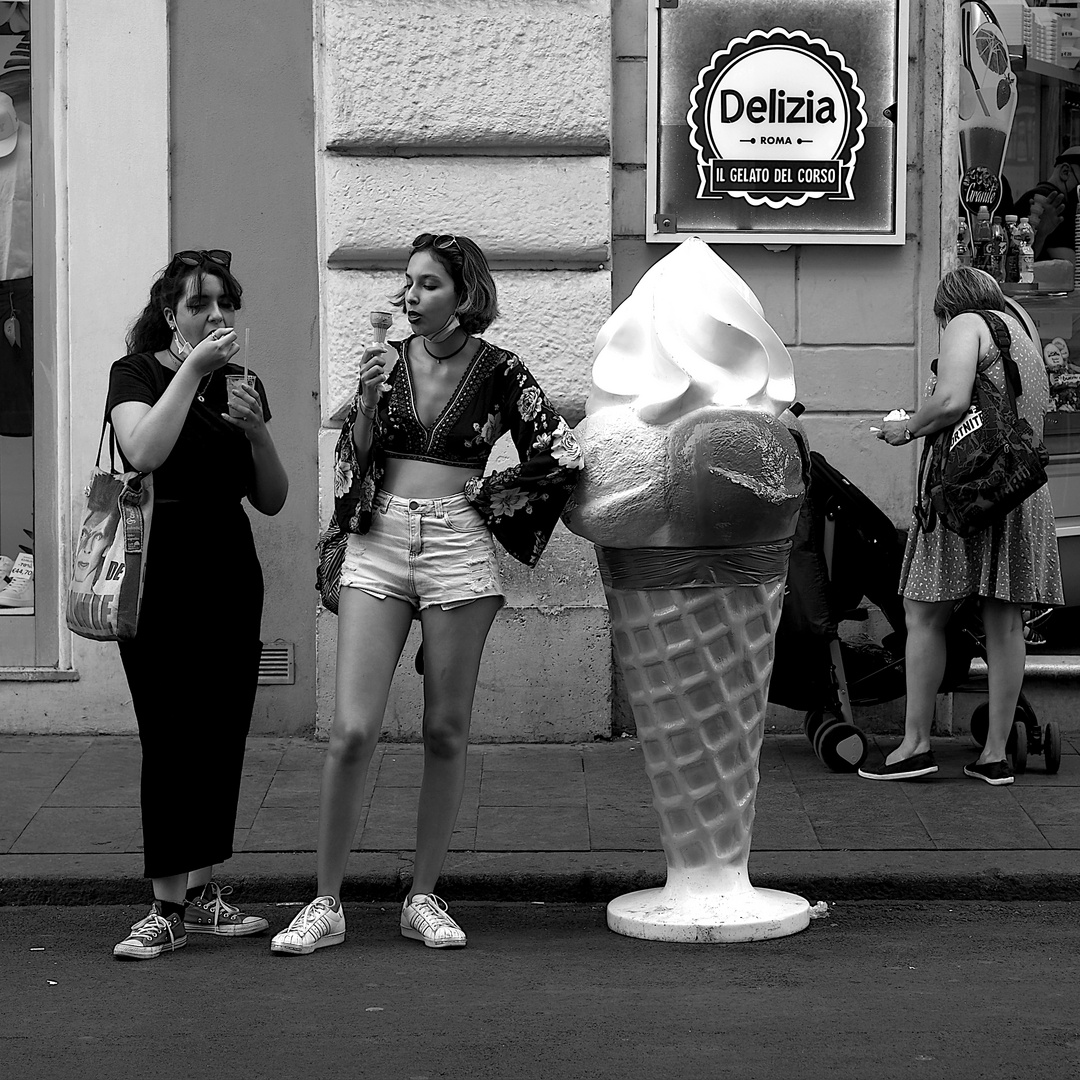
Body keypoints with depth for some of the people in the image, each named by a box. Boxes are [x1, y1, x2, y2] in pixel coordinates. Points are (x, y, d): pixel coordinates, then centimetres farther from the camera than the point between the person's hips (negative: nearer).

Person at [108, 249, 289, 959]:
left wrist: (257, 431, -6)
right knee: (170, 737, -8)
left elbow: (273, 500, 12)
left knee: (223, 738, 4)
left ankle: (203, 893, 12)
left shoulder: (242, 384, 13)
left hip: (230, 576, 5)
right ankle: (169, 906, -6)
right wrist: (192, 368, -16)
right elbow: (146, 453, -21)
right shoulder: (137, 373, 0)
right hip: (161, 574, -5)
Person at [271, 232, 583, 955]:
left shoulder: (498, 371, 2)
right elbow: (355, 460, 4)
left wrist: (489, 496, -1)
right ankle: (326, 905, 1)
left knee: (447, 731, 4)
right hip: (377, 546, 1)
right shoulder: (387, 359, 9)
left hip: (458, 550, -1)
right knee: (353, 731, -7)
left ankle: (425, 897, 15)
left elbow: (564, 460, 2)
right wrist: (370, 399, -8)